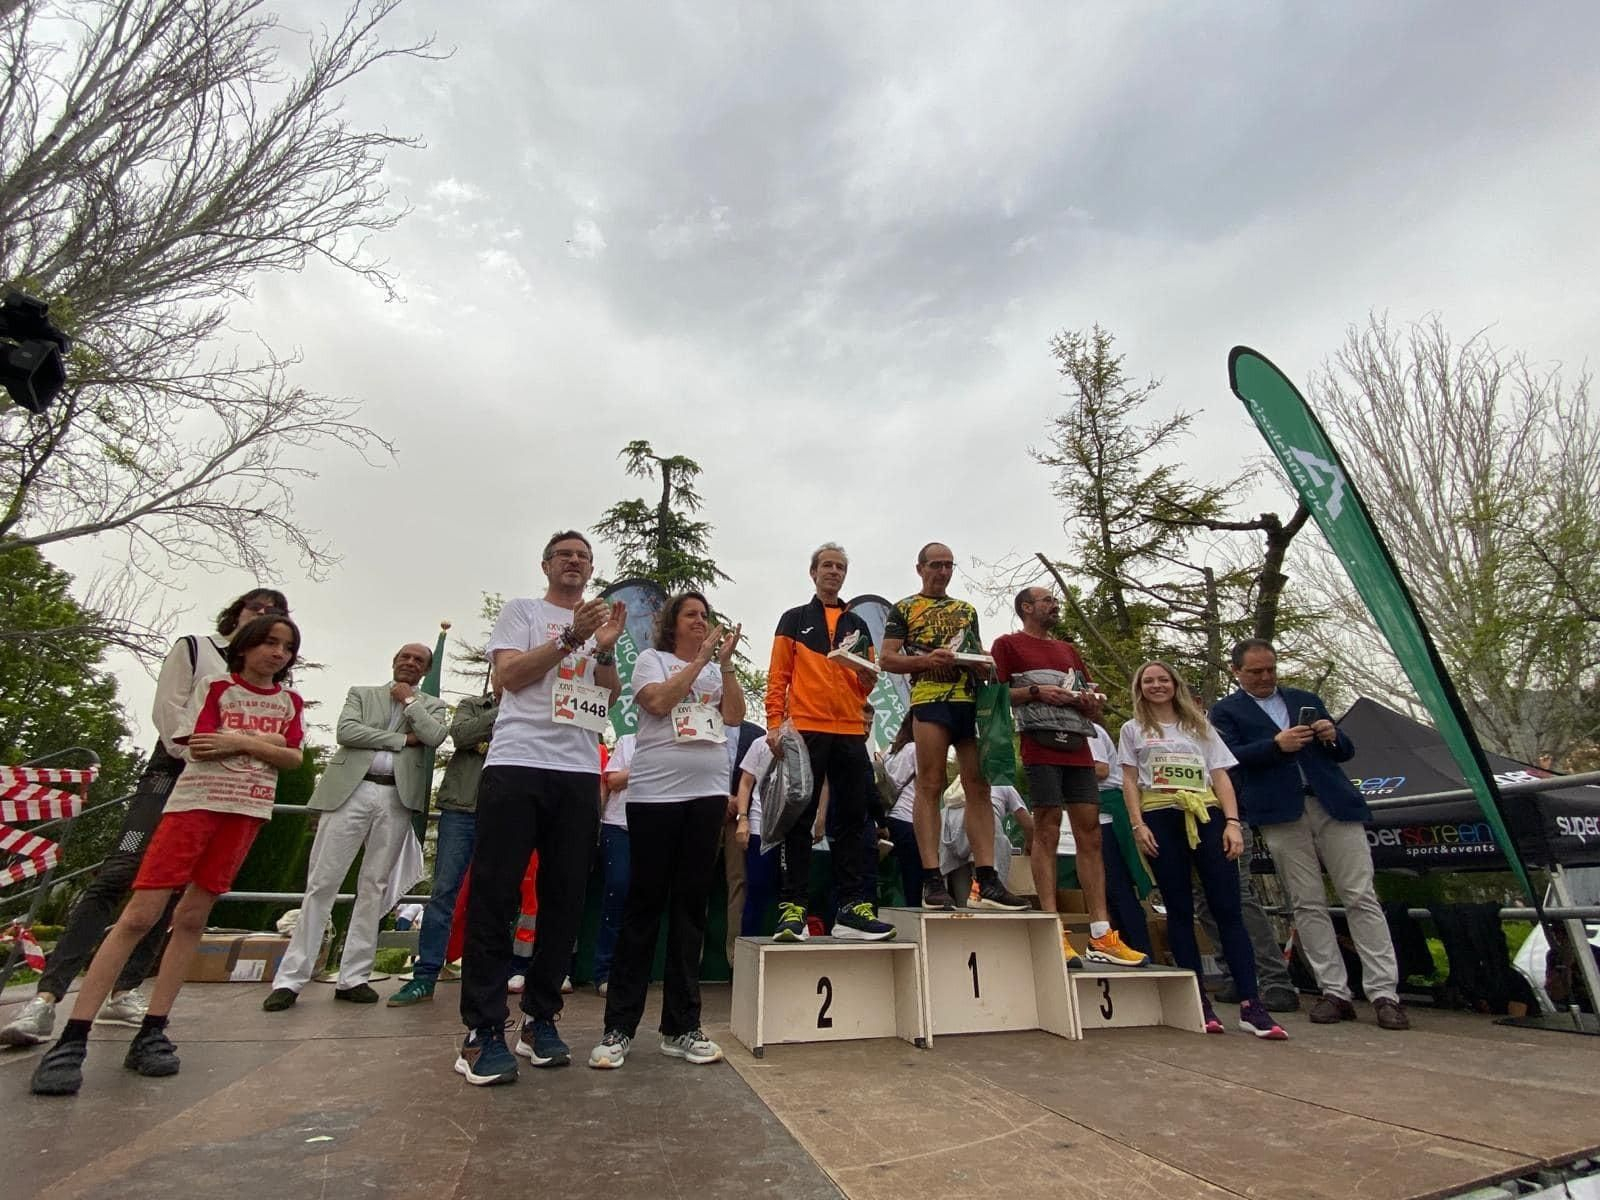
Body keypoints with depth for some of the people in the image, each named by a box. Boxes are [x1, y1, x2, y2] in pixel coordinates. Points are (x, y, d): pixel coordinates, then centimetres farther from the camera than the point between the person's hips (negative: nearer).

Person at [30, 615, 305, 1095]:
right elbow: (198, 746, -7)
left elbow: (293, 758, 2)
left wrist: (237, 741, -7)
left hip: (247, 811, 2)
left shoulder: (290, 702, 13)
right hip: (195, 801, -2)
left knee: (192, 916, 4)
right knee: (141, 914, -7)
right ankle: (72, 1039, -2)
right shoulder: (214, 687, 5)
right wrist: (264, 741, -7)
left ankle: (151, 1033, 9)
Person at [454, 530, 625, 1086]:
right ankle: (483, 1031, 8)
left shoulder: (602, 625, 21)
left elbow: (611, 697, 12)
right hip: (517, 764, -4)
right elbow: (509, 674, -3)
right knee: (494, 896, -2)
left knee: (565, 900, 6)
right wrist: (572, 636, -10)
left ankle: (540, 1019, 18)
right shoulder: (522, 611, 11)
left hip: (580, 772, 4)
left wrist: (605, 647, -5)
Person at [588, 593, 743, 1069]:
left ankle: (681, 1026, 16)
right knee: (644, 907, 1)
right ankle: (618, 1027, 13)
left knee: (690, 908, 7)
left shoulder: (717, 670, 16)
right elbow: (659, 701, -12)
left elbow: (734, 716, 4)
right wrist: (701, 658, -10)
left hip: (707, 794, 4)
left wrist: (725, 662, -2)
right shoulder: (651, 659, 6)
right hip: (655, 794, -4)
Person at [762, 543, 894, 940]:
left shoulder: (858, 626, 18)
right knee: (799, 821, -1)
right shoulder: (794, 619, 9)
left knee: (852, 820, 4)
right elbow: (778, 676, 3)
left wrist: (868, 677, -5)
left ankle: (852, 907, 10)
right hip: (805, 730, -3)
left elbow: (864, 688, 18)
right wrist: (775, 722, -8)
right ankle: (792, 908, 4)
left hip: (850, 733, 4)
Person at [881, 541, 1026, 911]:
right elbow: (888, 659, 3)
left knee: (979, 787, 0)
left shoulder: (968, 610, 25)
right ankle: (932, 882, -3)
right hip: (929, 699, -4)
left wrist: (984, 665, 0)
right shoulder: (903, 609, 11)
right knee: (930, 786, -6)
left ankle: (988, 881, 2)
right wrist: (926, 660, -14)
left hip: (970, 699, 5)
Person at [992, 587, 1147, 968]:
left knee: (1090, 836, 2)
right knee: (1048, 834, -7)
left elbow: (1095, 712, 25)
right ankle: (1054, 933, -5)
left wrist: (1090, 701, 3)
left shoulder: (1069, 650, 25)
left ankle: (1101, 936, 5)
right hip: (1041, 747, -6)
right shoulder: (1008, 644, 7)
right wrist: (1035, 692, -14)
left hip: (1079, 749, 6)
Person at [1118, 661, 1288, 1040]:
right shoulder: (1133, 730, 14)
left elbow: (1220, 777, 10)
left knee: (1228, 909, -5)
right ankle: (1200, 1001, 7)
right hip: (1161, 819, -1)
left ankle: (1251, 1005, -5)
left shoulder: (1200, 727, 18)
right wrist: (1138, 825, -5)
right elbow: (1129, 782, 8)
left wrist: (1232, 822, -3)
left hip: (1207, 816, 1)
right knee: (1179, 910, 2)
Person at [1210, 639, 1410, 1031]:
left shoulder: (1306, 699, 20)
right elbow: (1229, 758, -5)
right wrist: (1275, 744, -16)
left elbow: (1345, 751, 21)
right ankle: (1334, 992, 9)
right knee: (1308, 905, 1)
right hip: (1282, 814, -3)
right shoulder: (1225, 710, 9)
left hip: (1334, 804, 3)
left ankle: (1384, 993, 6)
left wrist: (1333, 737, -1)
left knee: (1362, 897, 0)